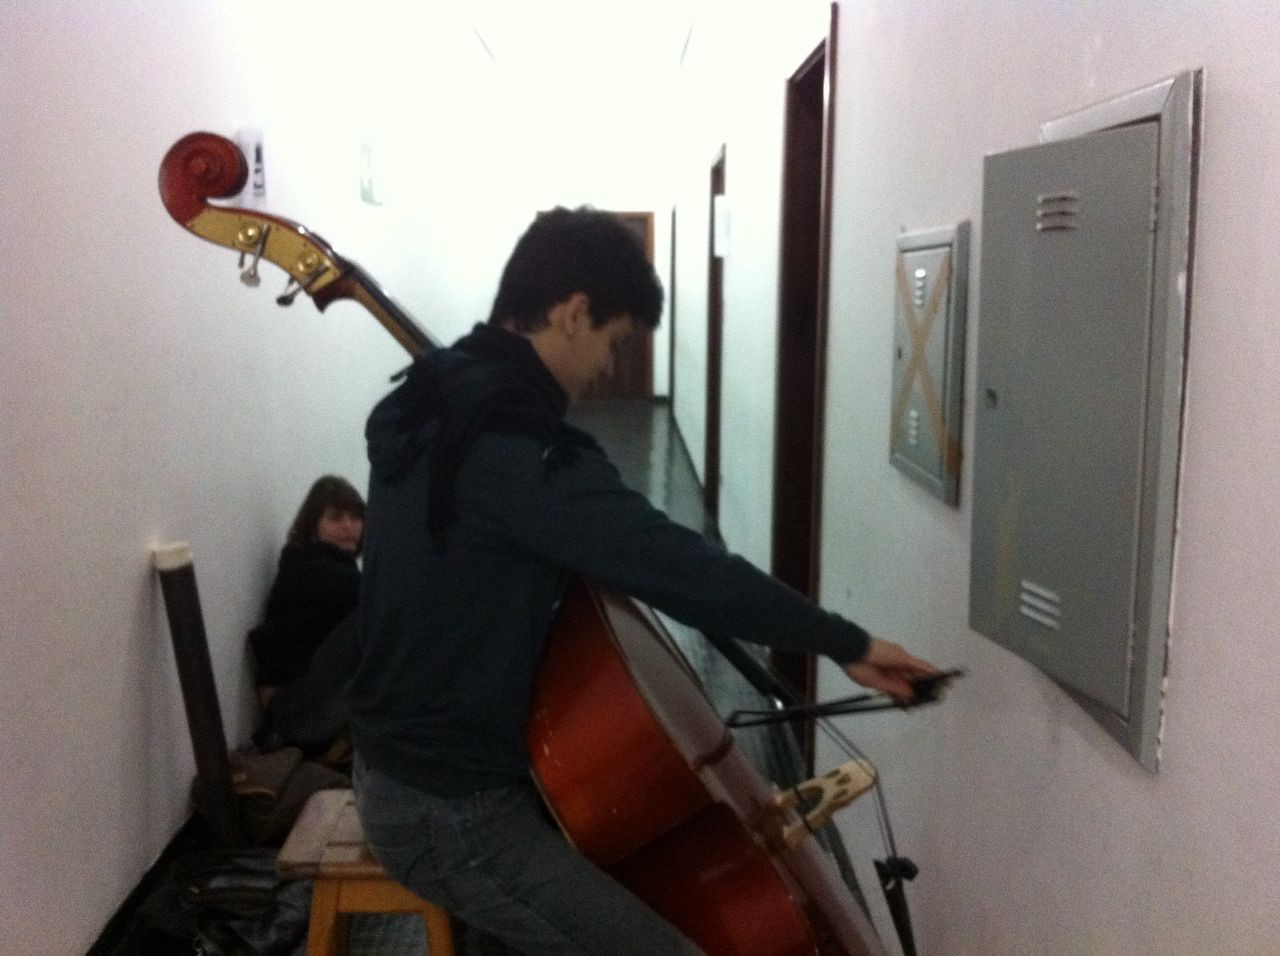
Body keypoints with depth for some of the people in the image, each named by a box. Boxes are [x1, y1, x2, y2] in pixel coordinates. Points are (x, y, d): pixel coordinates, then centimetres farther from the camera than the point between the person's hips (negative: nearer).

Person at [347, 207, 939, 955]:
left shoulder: (435, 405, 5)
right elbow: (683, 569, -29)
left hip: (414, 765, 10)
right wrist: (846, 642, -19)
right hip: (450, 809, -10)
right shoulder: (515, 449, -27)